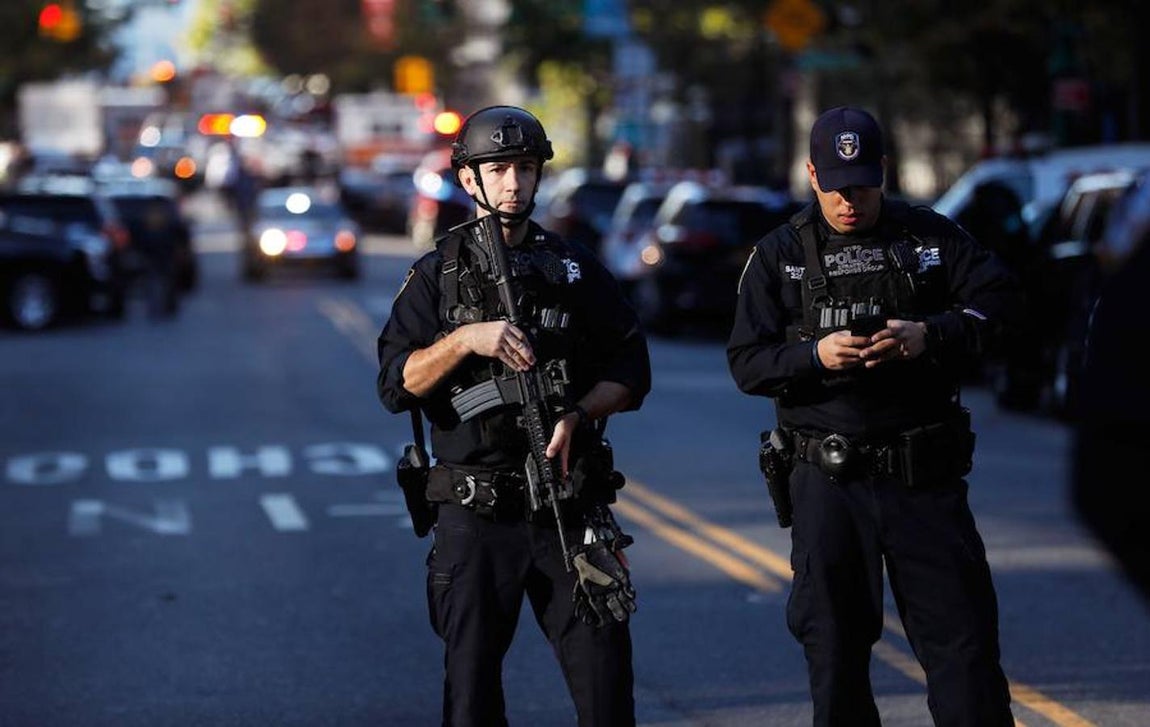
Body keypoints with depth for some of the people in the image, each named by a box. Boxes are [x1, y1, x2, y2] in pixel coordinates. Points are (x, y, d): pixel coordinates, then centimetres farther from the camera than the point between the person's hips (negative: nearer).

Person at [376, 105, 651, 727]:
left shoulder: (575, 269, 10)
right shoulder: (436, 275, 5)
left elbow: (631, 370, 9)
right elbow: (396, 385, -4)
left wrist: (577, 413, -9)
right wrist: (466, 339, -19)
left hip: (571, 511, 1)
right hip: (475, 517, -1)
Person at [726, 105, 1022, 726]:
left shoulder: (930, 235, 6)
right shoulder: (779, 255, 5)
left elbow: (1001, 301, -2)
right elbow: (747, 362, 0)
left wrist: (929, 335, -18)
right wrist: (815, 355, -18)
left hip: (924, 474, 0)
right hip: (826, 482, 0)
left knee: (963, 637, 0)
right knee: (834, 647, 8)